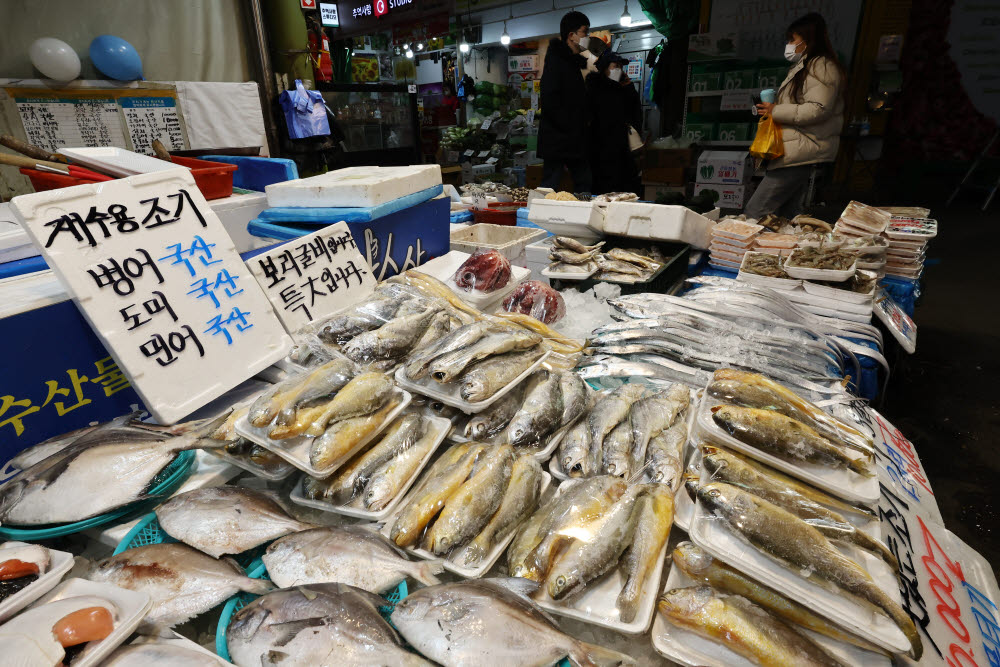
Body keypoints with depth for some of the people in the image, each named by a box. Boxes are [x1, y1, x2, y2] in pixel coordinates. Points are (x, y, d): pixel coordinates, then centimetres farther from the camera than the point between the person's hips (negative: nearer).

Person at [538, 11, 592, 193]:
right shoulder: (556, 60, -9)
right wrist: (569, 128, -18)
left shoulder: (573, 62, 20)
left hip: (575, 141, 10)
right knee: (550, 187, -5)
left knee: (584, 185, 10)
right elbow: (549, 100, -20)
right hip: (557, 141, -9)